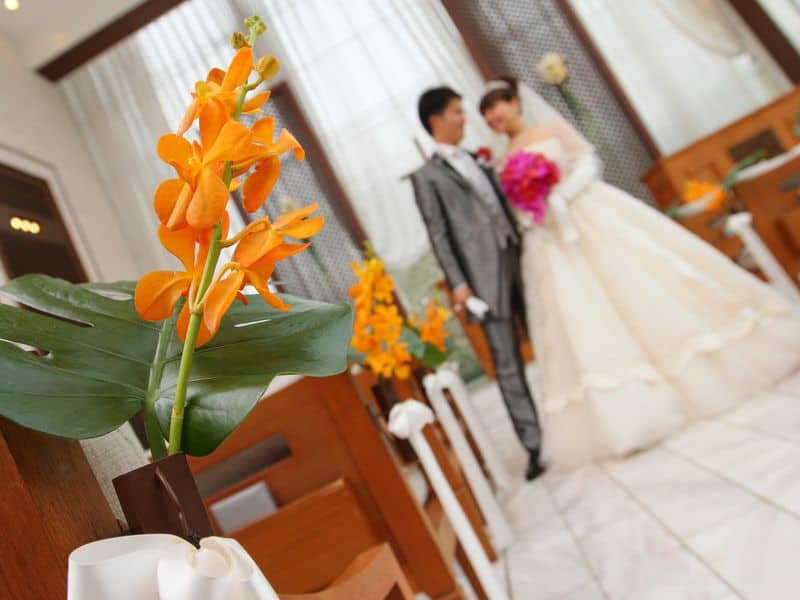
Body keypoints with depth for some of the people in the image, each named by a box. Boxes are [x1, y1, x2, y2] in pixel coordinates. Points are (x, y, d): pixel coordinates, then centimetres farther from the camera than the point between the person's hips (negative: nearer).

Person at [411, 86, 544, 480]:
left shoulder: (477, 161, 21)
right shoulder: (427, 175, 2)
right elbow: (438, 233, -5)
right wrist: (457, 282, -12)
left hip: (518, 260, 6)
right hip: (485, 274, -6)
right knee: (507, 363, -3)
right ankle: (534, 445, 4)